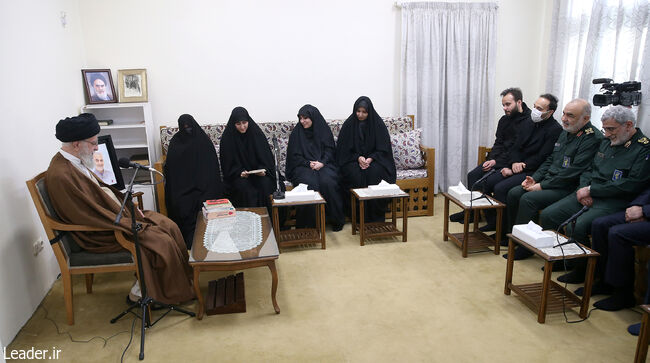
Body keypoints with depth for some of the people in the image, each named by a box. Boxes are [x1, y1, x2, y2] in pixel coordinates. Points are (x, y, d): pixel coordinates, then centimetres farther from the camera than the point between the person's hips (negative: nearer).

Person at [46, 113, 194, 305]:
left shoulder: (75, 162, 7)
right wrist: (131, 225, -20)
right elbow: (92, 215, -25)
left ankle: (183, 275, 11)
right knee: (162, 242, -19)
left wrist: (130, 206, 6)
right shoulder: (60, 176, -24)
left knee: (169, 226, 1)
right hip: (99, 233, -10)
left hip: (118, 214, 10)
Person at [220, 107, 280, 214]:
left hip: (258, 171, 1)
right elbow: (228, 164, -2)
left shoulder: (256, 132, -1)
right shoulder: (228, 137, -4)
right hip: (237, 174, -1)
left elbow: (266, 156, 2)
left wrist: (263, 169, -15)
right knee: (245, 188, -32)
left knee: (265, 185, -28)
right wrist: (239, 172, -19)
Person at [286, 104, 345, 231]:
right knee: (310, 183, -33)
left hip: (323, 164, 1)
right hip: (303, 166, 0)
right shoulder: (296, 132, 7)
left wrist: (322, 163, -14)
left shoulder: (324, 129, 9)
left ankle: (336, 219, -16)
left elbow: (330, 150, 5)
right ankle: (310, 223, -24)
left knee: (327, 182, -31)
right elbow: (294, 155, 3)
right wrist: (309, 163, -13)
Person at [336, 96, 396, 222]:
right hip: (353, 160, 1)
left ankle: (376, 217, -25)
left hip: (374, 159, 0)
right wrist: (358, 157, -17)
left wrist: (371, 159, -19)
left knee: (375, 172, -33)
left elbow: (383, 149, -2)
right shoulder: (349, 124, 0)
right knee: (355, 174, -32)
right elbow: (344, 149, 0)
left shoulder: (377, 123, -1)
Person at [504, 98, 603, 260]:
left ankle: (523, 247, -14)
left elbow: (573, 172, -20)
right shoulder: (565, 133, 15)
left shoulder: (592, 138, -14)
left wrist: (542, 185, -18)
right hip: (549, 181, 9)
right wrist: (535, 178, 4)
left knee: (528, 199, -26)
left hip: (567, 189, -9)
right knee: (513, 193, -6)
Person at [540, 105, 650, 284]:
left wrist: (591, 189, -15)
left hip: (614, 201, -8)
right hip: (588, 195, 8)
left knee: (576, 227, -30)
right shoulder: (607, 142, 17)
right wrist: (583, 189, -1)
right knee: (547, 215, -7)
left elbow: (631, 185, -17)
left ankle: (581, 270, -6)